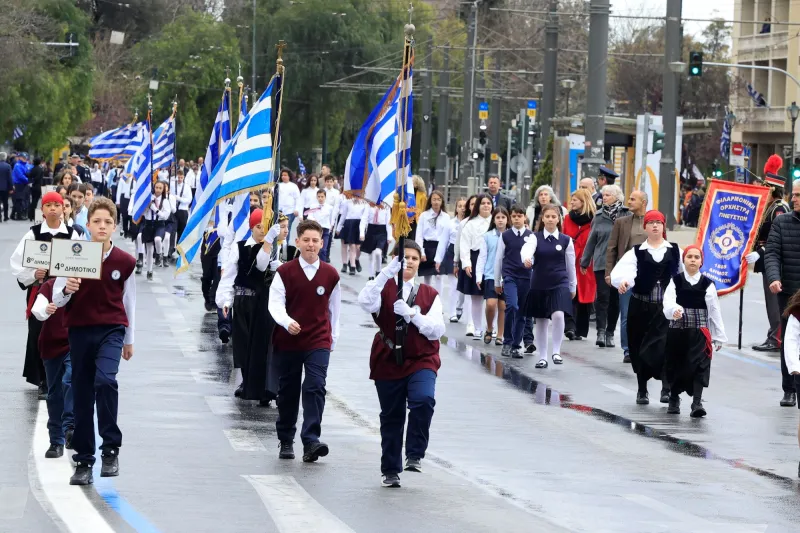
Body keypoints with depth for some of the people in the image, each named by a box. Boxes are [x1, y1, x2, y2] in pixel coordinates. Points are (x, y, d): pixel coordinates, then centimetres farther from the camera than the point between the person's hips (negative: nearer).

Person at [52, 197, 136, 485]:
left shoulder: (125, 262, -1)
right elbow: (57, 299, 0)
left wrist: (129, 340, 16)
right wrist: (67, 290, -23)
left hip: (111, 330, -1)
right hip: (79, 330, 1)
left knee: (105, 379, -26)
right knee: (82, 395, 5)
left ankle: (111, 448, -15)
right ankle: (84, 461, 13)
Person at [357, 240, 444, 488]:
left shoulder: (430, 294, 7)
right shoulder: (384, 288, 2)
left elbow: (437, 329, -4)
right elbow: (365, 302, -21)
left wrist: (411, 313, -19)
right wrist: (388, 272, -30)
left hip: (421, 360, 0)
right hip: (388, 362, 0)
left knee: (423, 400, -27)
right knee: (391, 417, 7)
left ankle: (415, 455, -15)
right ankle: (390, 471, 19)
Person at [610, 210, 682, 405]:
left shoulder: (674, 251, 5)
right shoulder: (637, 252, 1)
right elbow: (626, 270, -18)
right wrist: (623, 281, -40)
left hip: (666, 306, -1)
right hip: (641, 306, 1)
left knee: (665, 345, -17)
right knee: (640, 348, 9)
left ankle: (667, 388, -20)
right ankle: (642, 390, 24)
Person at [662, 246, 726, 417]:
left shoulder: (707, 284, 0)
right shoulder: (675, 281, 1)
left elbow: (714, 311, 2)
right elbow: (668, 301, -13)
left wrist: (719, 337, 4)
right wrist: (674, 310, -37)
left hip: (700, 332, -1)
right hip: (677, 330, 1)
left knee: (699, 365, -13)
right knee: (675, 365, 13)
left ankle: (697, 402, -17)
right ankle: (674, 399, 33)